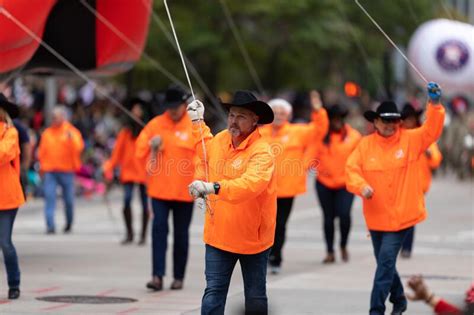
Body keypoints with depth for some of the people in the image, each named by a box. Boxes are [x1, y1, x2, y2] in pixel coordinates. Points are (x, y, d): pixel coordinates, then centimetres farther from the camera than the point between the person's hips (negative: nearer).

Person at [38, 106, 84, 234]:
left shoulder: (71, 131, 1)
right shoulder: (47, 133, 10)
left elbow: (78, 147, -13)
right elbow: (42, 151, 15)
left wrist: (71, 138, -29)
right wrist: (43, 165, 7)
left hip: (66, 171, -2)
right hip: (50, 171, 2)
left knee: (68, 199, 7)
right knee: (49, 197, -11)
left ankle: (69, 224, 28)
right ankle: (50, 226, -13)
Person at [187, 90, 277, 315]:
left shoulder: (262, 152, -21)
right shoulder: (220, 139, 1)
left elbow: (250, 184, -40)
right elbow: (206, 153, 28)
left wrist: (213, 187, -50)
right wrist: (197, 122, 22)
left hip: (252, 238, -5)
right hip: (219, 235, 5)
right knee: (213, 295, 0)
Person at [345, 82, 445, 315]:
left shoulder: (410, 140, -3)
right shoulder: (365, 145, 1)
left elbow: (432, 130, -15)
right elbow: (351, 169, -4)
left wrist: (434, 105, -30)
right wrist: (361, 186, -24)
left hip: (401, 216, -3)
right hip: (376, 216, 3)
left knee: (386, 261, -11)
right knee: (384, 262, 16)